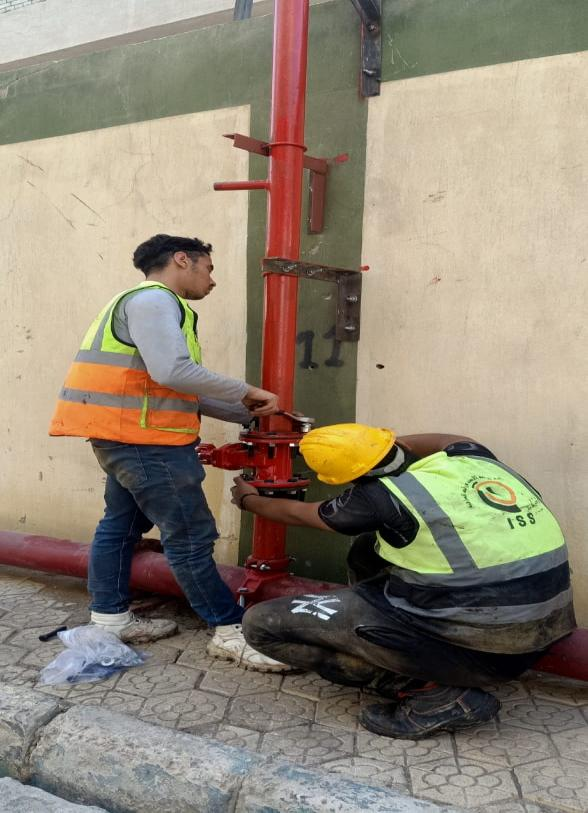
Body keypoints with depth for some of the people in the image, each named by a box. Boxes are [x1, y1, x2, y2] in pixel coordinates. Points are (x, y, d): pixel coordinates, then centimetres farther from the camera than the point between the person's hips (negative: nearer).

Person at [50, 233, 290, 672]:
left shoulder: (152, 303, 22)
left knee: (121, 524, 16)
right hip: (144, 439, -11)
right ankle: (231, 632, 4)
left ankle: (110, 619, 28)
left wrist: (247, 414, 12)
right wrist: (247, 393, -16)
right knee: (190, 536, -5)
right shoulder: (152, 299, -12)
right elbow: (173, 373, -26)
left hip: (126, 436, 11)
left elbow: (180, 391, 17)